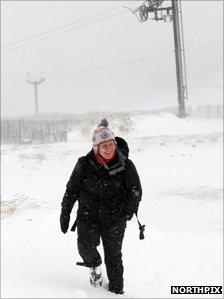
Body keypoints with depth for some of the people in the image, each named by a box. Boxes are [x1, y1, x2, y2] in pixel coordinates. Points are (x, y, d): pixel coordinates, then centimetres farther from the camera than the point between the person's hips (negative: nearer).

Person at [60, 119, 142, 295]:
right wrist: (65, 214, 6)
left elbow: (135, 192, -5)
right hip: (88, 215, 0)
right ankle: (94, 265, 12)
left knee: (113, 257, 6)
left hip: (114, 220, 0)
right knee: (86, 246, -22)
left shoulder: (126, 166, -8)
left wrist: (126, 213, -20)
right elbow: (72, 190, 4)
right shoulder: (84, 165, -7)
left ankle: (116, 291, 27)